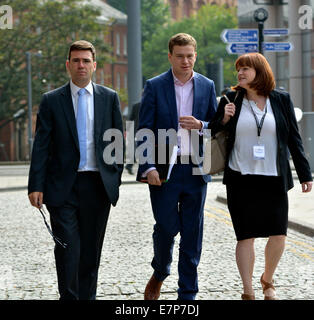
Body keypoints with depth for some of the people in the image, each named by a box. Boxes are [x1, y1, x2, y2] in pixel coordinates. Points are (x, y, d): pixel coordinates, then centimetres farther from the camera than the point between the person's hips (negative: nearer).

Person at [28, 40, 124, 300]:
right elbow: (41, 147, 0)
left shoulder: (109, 98, 7)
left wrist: (116, 177, 5)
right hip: (63, 187, -2)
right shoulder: (52, 100, 3)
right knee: (67, 250, -8)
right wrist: (36, 186, -7)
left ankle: (87, 297, 19)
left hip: (98, 185, 2)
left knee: (91, 250, 8)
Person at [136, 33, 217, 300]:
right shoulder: (155, 86, 1)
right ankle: (159, 274, 28)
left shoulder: (207, 86, 9)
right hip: (164, 170, -2)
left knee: (192, 233, 4)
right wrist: (148, 167, -13)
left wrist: (201, 125, -9)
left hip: (196, 170, 2)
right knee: (166, 228, -1)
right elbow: (144, 131, -3)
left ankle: (188, 293, 12)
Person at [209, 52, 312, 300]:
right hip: (241, 180, -1)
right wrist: (224, 120, -10)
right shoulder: (231, 100, 4)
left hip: (274, 180, 1)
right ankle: (248, 293, 8)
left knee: (278, 235, -2)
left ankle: (268, 280, 24)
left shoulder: (281, 100, 5)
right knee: (246, 236, -1)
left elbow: (294, 138, 7)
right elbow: (213, 133, 11)